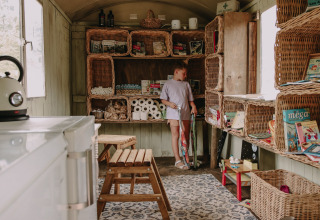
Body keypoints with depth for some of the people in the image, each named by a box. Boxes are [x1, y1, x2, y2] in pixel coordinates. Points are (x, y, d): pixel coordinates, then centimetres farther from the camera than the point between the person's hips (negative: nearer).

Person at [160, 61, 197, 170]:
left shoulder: (186, 84, 12)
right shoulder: (168, 84, 2)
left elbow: (190, 99, 14)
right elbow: (163, 99, 2)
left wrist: (193, 107, -4)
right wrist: (169, 103, -17)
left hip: (185, 114, 4)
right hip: (173, 114, -4)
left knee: (186, 136, 9)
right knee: (175, 135, -7)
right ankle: (178, 160, -5)